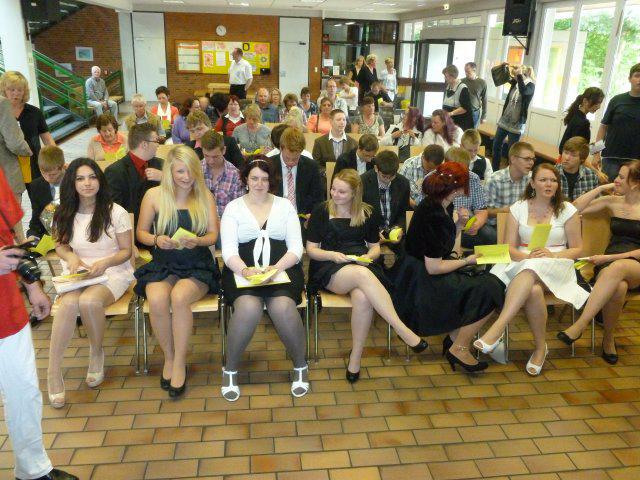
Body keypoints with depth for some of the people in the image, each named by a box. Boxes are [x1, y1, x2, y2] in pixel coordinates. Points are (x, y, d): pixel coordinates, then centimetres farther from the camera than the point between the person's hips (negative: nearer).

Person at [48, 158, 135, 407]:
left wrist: (105, 263, -20)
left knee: (89, 301, -35)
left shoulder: (116, 213, -5)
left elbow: (126, 251, -1)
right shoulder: (64, 215, 5)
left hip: (112, 273, -2)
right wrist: (71, 257, -8)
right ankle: (53, 372, -21)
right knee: (69, 303, -32)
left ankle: (97, 353, -5)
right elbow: (60, 246, 16)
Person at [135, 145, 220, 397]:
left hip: (198, 265, -1)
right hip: (162, 264, 1)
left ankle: (180, 362, -15)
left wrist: (197, 240, -18)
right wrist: (156, 240, -13)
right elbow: (141, 232, 9)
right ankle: (169, 357, -5)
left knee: (179, 297, -33)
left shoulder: (205, 196, 5)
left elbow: (213, 235, 4)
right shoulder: (154, 195, 3)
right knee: (157, 300, -31)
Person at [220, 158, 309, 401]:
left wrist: (276, 268, -15)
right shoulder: (233, 207, 10)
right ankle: (230, 369, -7)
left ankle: (300, 366, -5)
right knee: (248, 308, -32)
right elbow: (228, 249, -1)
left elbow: (296, 246, 4)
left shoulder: (284, 205, 12)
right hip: (243, 269, 0)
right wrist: (245, 269, -22)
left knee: (283, 307, -31)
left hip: (282, 268, 1)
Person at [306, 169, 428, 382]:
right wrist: (332, 255, -13)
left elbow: (375, 246, 19)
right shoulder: (321, 211, 6)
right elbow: (311, 249, 7)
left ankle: (355, 358, -23)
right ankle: (403, 331, -38)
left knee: (363, 298, -36)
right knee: (362, 274, -39)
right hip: (330, 269, -2)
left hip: (362, 265, 2)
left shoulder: (367, 213, 13)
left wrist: (368, 256, -5)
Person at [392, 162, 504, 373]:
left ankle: (454, 336, 5)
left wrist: (459, 224, -1)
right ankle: (459, 348, -2)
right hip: (423, 282, -10)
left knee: (488, 282, -1)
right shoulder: (433, 216, -24)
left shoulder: (442, 206, 5)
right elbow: (434, 268, -23)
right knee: (487, 291, -15)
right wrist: (466, 261, -10)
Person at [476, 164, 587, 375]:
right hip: (523, 264, 1)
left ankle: (498, 328, -45)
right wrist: (527, 256, -17)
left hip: (556, 268, -1)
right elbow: (509, 248, 5)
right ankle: (540, 347, -21)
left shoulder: (567, 210, 9)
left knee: (531, 271, -38)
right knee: (534, 290, -36)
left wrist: (551, 255, -11)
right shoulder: (518, 208, 11)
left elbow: (577, 249, 8)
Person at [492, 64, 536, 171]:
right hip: (504, 120, 7)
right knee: (496, 145, 12)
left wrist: (519, 75, -27)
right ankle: (494, 171, 24)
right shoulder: (515, 82, 6)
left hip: (516, 124, -7)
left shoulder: (530, 85, -12)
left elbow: (523, 92, -34)